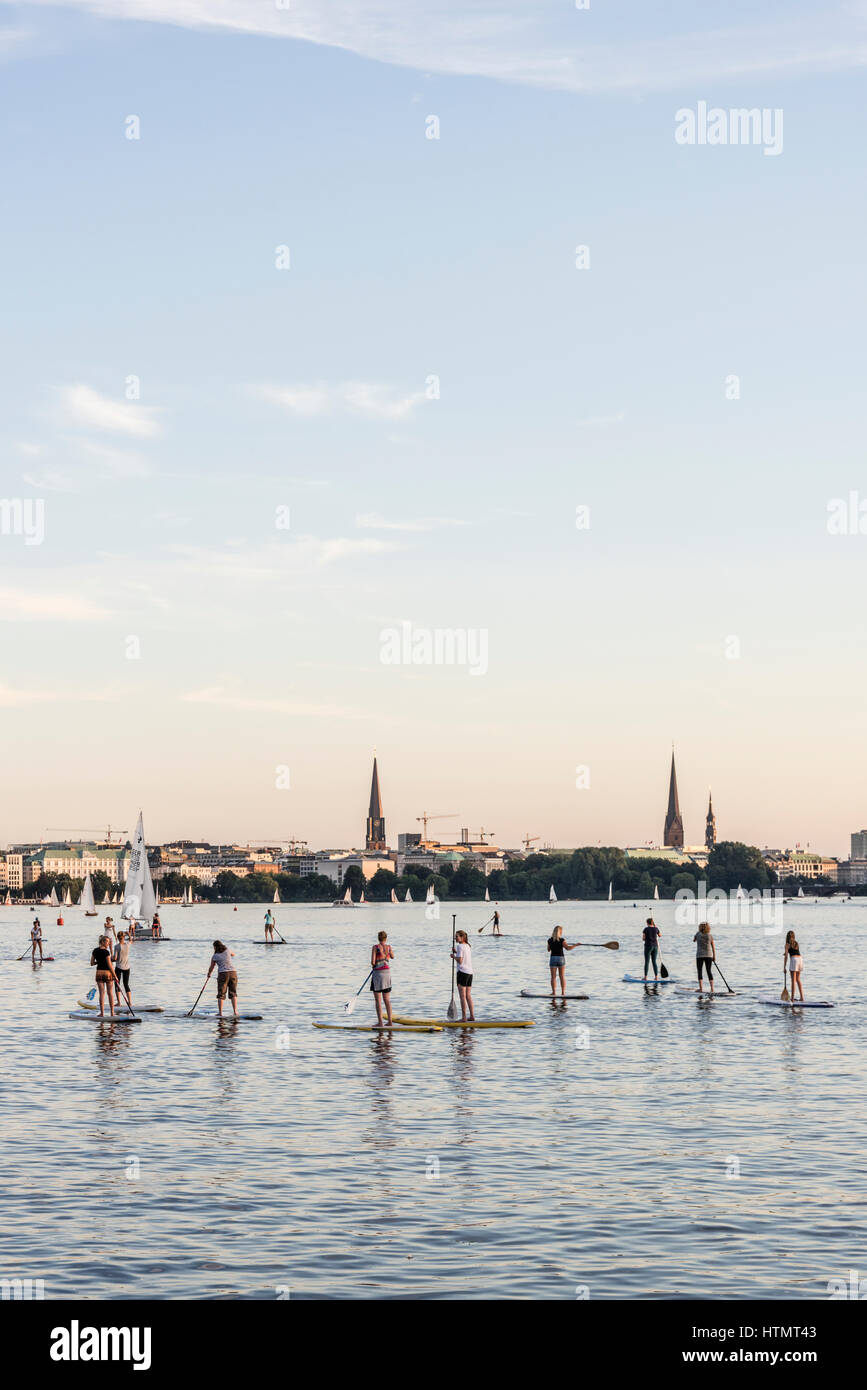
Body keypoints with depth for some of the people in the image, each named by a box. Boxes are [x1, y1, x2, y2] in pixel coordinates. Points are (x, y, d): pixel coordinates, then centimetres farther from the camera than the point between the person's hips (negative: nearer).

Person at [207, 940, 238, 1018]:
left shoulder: (214, 956, 4)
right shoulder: (227, 950, 9)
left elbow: (211, 968, 17)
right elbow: (233, 954, 33)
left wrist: (209, 974, 36)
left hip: (223, 974, -2)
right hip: (233, 973, 3)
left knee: (221, 995, 4)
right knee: (233, 993, 8)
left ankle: (220, 1013, 0)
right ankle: (235, 1012, -1)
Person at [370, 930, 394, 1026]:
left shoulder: (375, 947, -10)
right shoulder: (388, 947, 2)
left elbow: (372, 962, -15)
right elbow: (392, 957, 21)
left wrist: (373, 965, 7)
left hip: (377, 973, -4)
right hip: (387, 973, 4)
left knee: (378, 1000, 0)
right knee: (387, 1000, 12)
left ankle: (380, 1022, -3)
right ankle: (390, 1021, 11)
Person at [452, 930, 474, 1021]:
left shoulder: (460, 946, -10)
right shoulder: (467, 946, 15)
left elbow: (460, 961, -17)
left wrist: (454, 956, -1)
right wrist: (456, 952, 15)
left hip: (462, 972, -8)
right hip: (470, 972, 8)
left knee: (463, 996, -6)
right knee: (468, 995, 14)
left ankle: (464, 1017, -7)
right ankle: (472, 1016, 16)